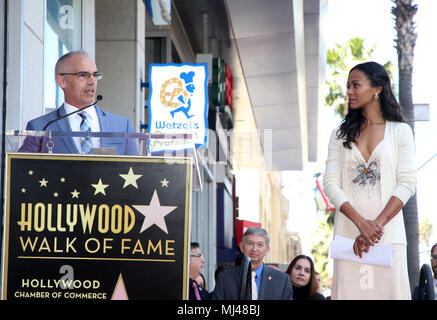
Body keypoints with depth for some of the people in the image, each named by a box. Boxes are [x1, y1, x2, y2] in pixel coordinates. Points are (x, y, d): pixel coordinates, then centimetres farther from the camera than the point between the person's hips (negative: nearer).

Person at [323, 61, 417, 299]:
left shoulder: (400, 131, 8)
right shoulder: (341, 135, 14)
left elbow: (407, 183, -1)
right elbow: (330, 183, 4)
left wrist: (377, 224, -14)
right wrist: (361, 222, -12)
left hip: (388, 234, -2)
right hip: (348, 233, 2)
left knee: (389, 290, -7)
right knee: (349, 291, -5)